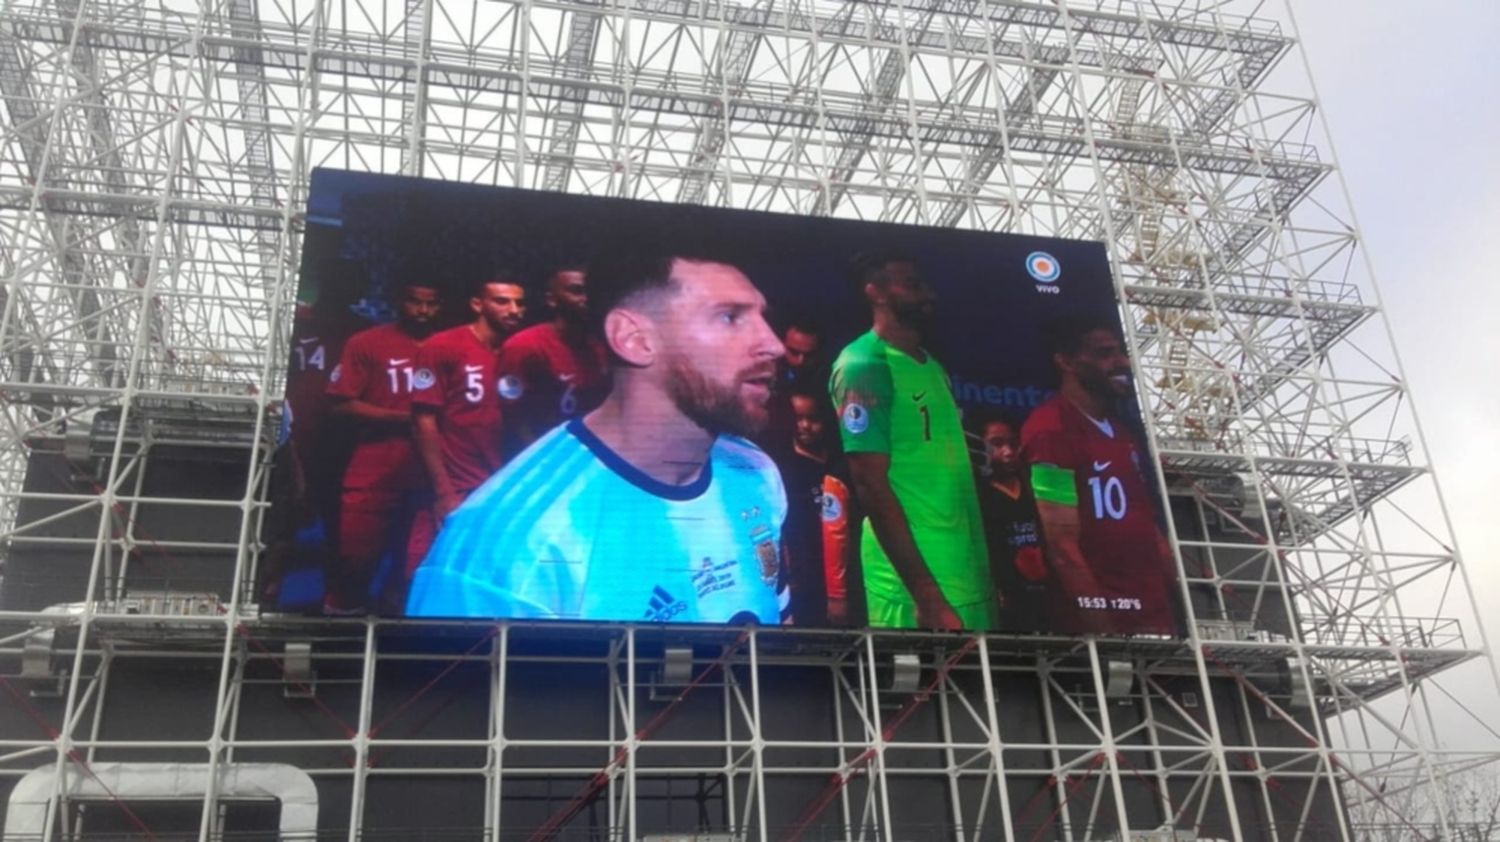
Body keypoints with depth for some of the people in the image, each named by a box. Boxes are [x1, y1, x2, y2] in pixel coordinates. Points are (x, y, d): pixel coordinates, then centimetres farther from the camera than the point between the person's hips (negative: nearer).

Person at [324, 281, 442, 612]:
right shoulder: (366, 343, 3)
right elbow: (341, 407, -3)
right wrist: (404, 417, -10)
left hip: (429, 479, 3)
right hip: (374, 479, -3)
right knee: (355, 564, 0)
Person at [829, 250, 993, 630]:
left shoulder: (932, 366, 16)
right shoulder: (864, 366, -10)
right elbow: (871, 485, -16)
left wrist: (983, 571, 13)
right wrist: (927, 595, -20)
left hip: (968, 572, 8)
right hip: (917, 585, -8)